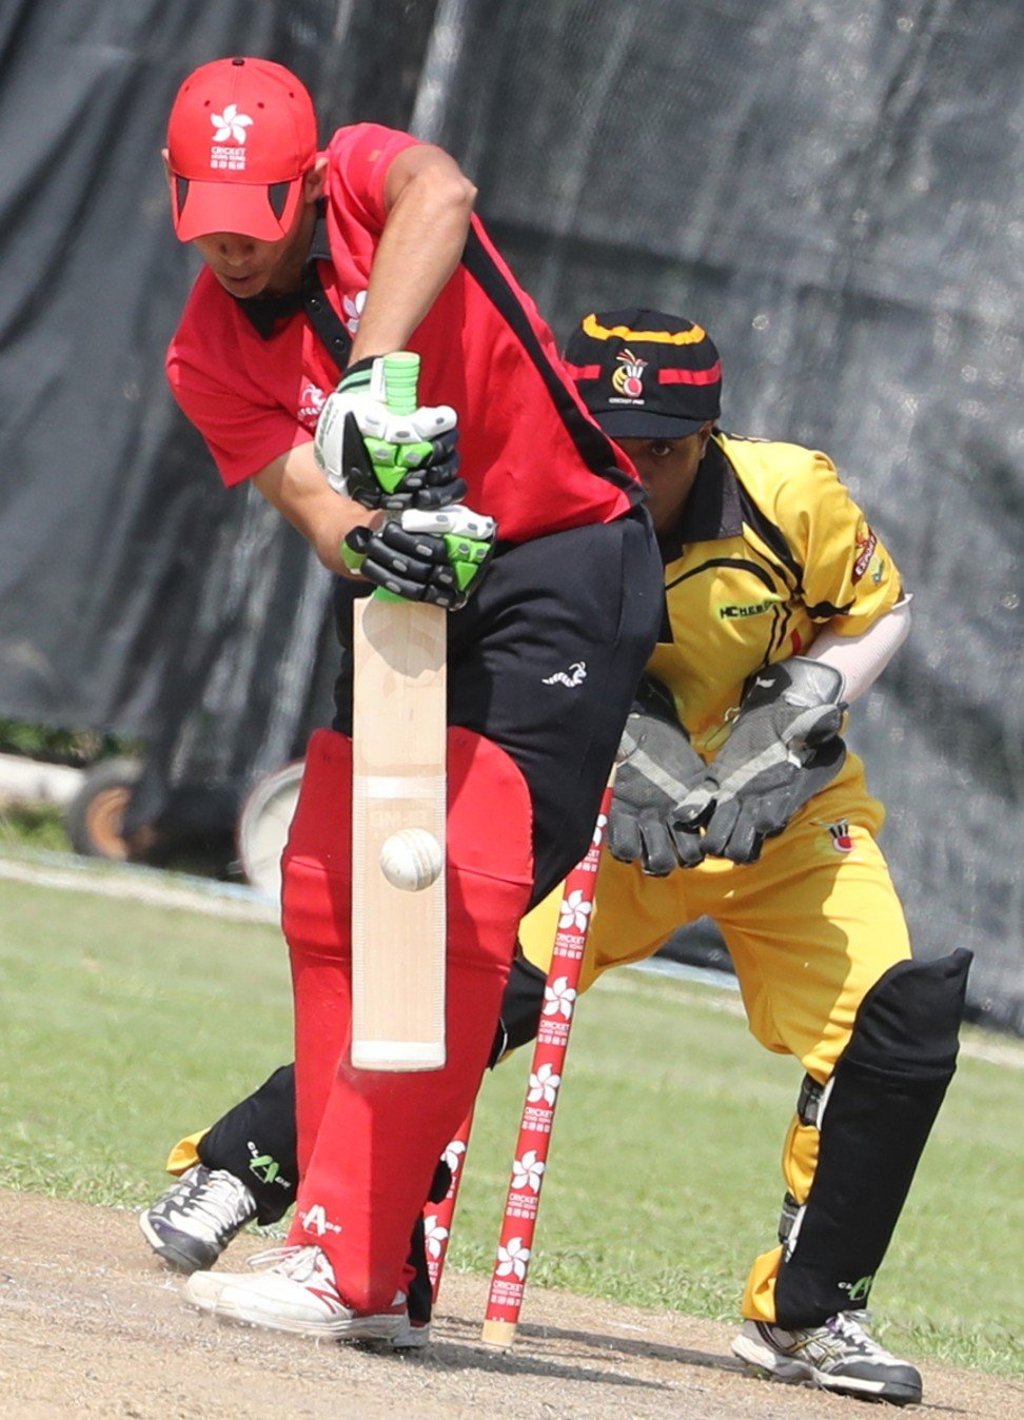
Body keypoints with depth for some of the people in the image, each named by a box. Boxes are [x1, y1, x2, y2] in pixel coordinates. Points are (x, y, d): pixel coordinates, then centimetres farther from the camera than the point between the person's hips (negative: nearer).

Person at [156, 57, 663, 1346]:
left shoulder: (364, 180, -13)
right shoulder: (208, 356, -2)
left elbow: (440, 194, -38)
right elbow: (306, 495, -17)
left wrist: (372, 372, -51)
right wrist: (367, 541, -40)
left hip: (565, 570, -7)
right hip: (409, 596, 7)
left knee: (457, 909, -17)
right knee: (324, 897, 7)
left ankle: (341, 1262, -21)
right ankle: (368, 1273, 16)